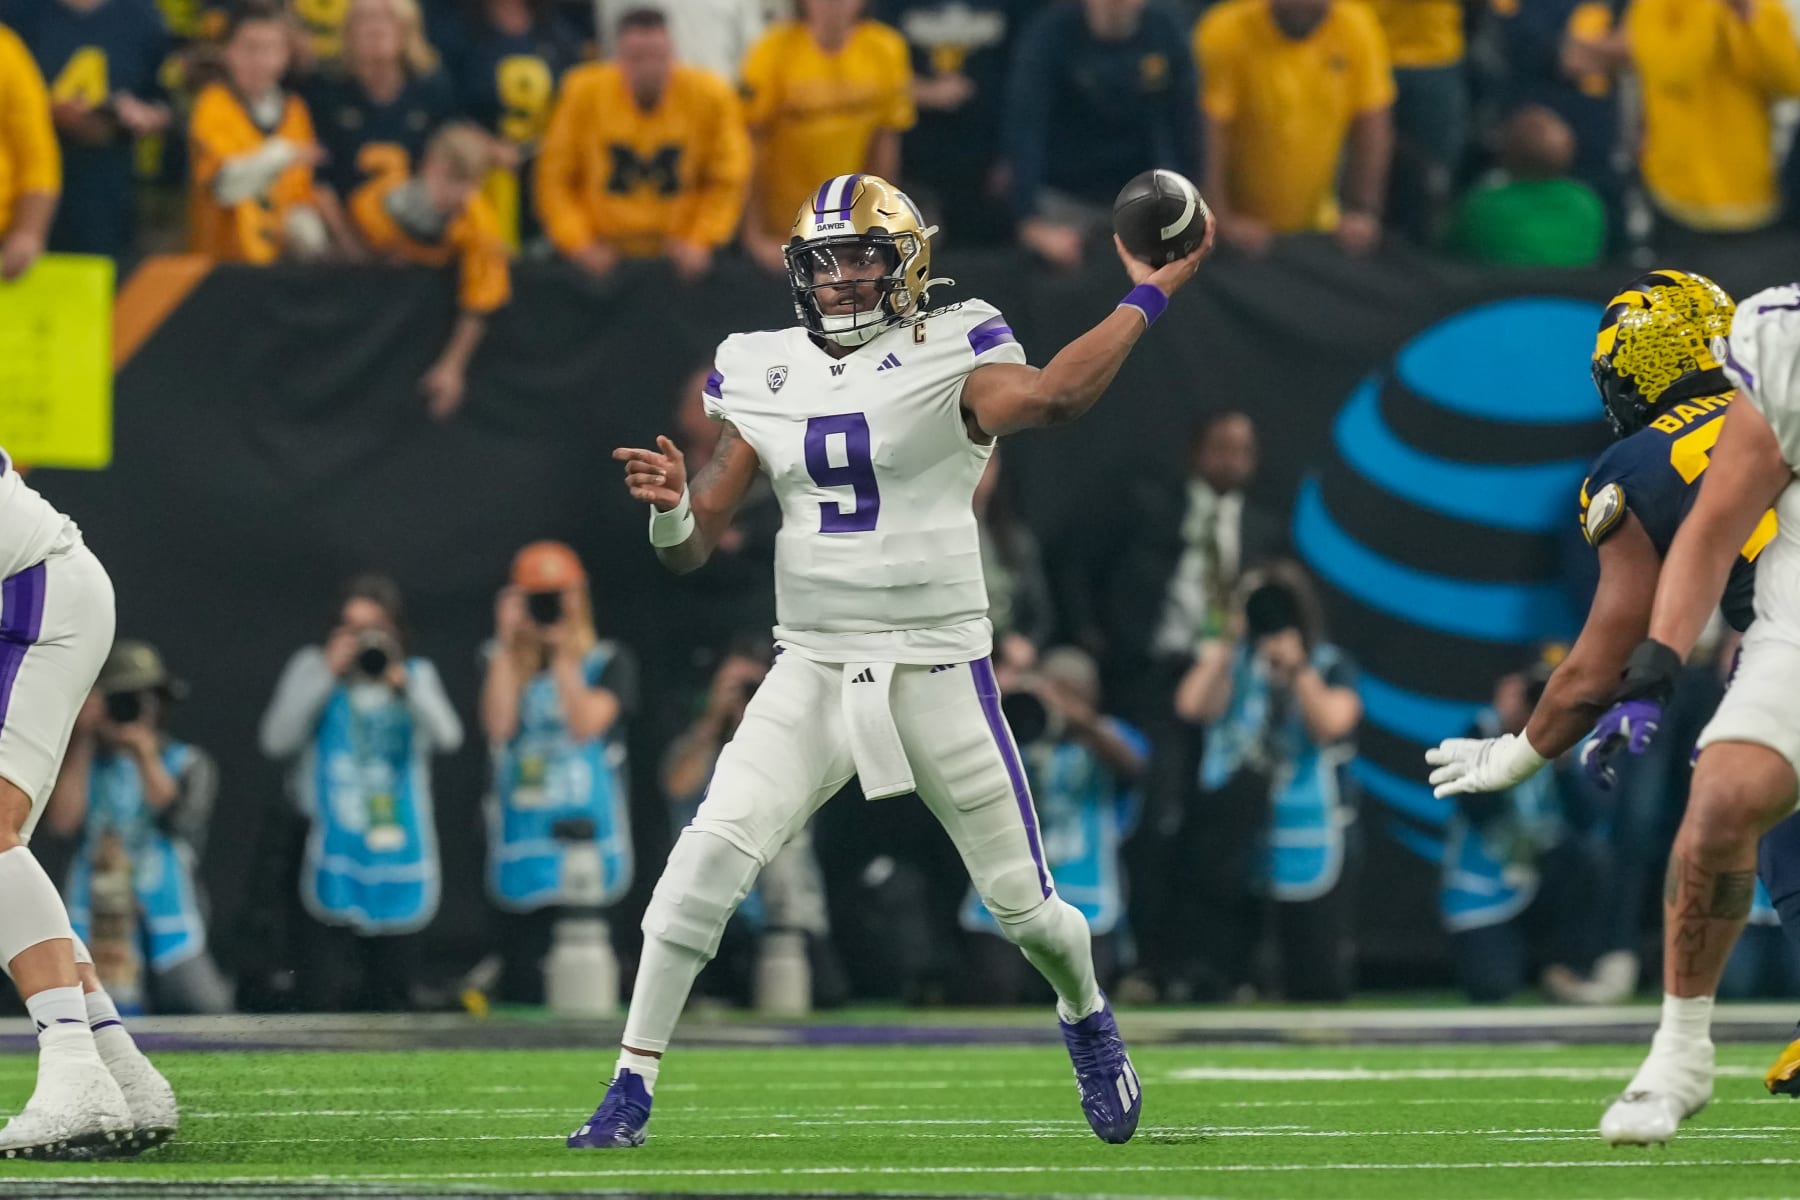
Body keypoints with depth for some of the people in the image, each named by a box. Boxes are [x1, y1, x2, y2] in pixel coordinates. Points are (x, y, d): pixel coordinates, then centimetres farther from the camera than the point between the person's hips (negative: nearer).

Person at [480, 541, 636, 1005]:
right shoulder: (506, 665, 11)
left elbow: (587, 723, -11)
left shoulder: (609, 663, 5)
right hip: (522, 847, 2)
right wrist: (507, 640, -4)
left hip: (587, 841, -2)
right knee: (522, 983, -1)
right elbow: (498, 725, -7)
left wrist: (563, 649, -8)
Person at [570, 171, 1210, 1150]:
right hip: (812, 672, 2)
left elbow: (1053, 396, -30)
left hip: (938, 673, -2)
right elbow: (688, 549, 5)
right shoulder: (763, 377, 6)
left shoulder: (950, 360, -7)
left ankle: (1086, 1014, 42)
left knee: (1021, 902, 8)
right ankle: (632, 1083, -10)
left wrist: (1145, 299, -25)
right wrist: (672, 508, -17)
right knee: (710, 854, -17)